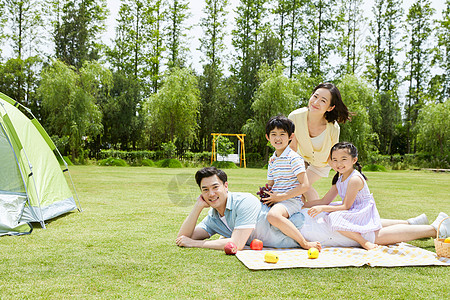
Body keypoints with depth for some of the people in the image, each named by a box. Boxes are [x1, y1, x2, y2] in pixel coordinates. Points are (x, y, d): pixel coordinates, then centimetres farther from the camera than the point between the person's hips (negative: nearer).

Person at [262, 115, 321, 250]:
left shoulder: (294, 158, -10)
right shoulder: (272, 160, 15)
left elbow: (305, 185, -16)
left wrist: (281, 197, -17)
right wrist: (265, 192, -1)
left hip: (291, 200, -9)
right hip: (275, 200, 9)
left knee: (273, 215, -36)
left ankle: (305, 243, -22)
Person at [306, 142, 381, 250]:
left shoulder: (355, 179, -23)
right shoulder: (339, 179, 6)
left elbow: (346, 206, -24)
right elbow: (325, 201, 6)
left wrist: (322, 208, -29)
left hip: (363, 212, -10)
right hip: (354, 211, 10)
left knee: (335, 217, -30)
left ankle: (364, 242, -21)